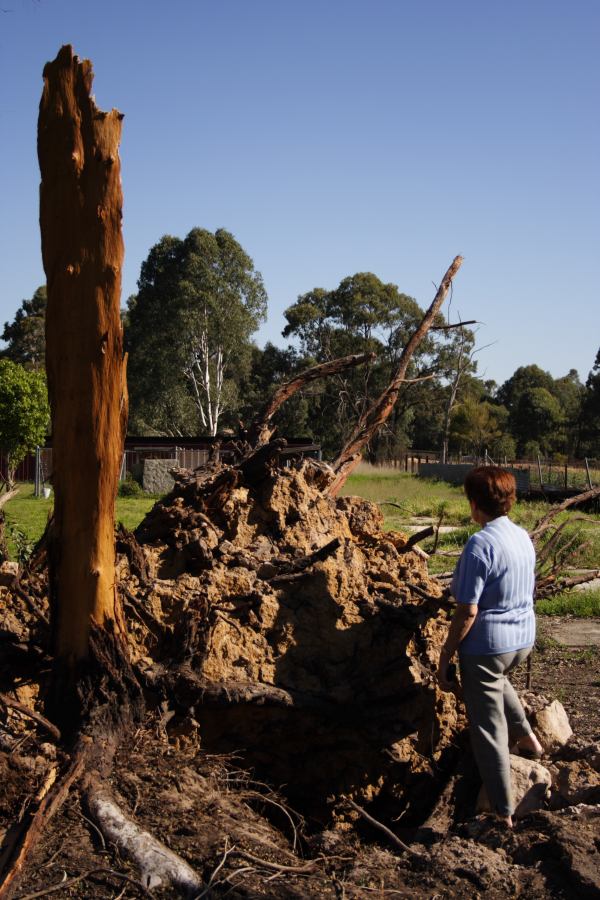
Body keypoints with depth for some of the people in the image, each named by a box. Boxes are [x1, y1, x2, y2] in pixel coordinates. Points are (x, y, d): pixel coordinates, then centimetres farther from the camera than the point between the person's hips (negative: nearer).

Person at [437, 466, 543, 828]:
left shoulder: (479, 545, -22)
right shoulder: (523, 537, 2)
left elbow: (468, 612, -22)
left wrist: (445, 658, -13)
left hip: (486, 645, -8)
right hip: (524, 639, 8)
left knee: (488, 729, 5)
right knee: (497, 678, 40)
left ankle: (504, 812, 12)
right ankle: (526, 736, 40)